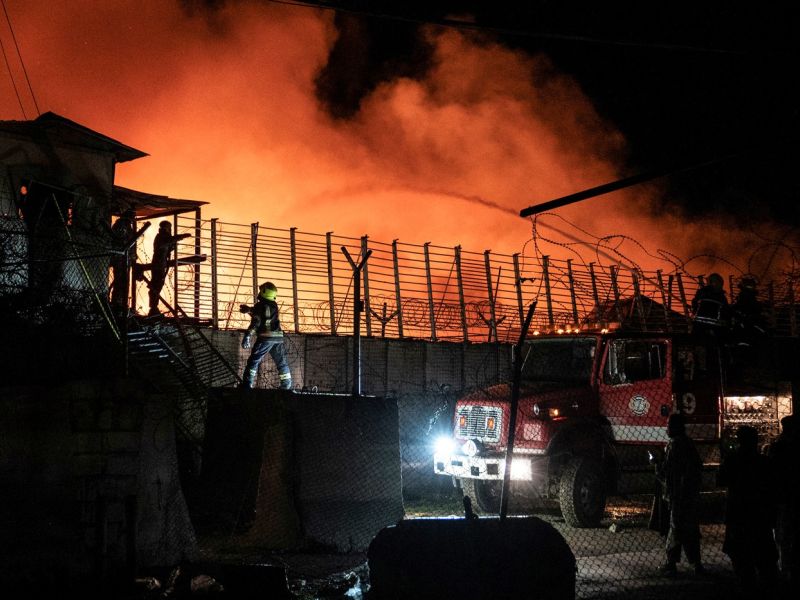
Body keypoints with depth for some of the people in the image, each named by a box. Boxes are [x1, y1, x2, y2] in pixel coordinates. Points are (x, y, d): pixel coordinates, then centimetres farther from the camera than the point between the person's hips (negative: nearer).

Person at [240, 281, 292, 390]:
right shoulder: (274, 305, 16)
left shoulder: (260, 305, -3)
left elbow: (256, 322, -15)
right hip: (278, 337, 6)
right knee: (282, 363, 14)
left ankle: (247, 384, -14)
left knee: (253, 361, -4)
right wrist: (249, 309, 42)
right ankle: (287, 386, 13)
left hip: (265, 337, -6)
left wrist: (247, 336, -19)